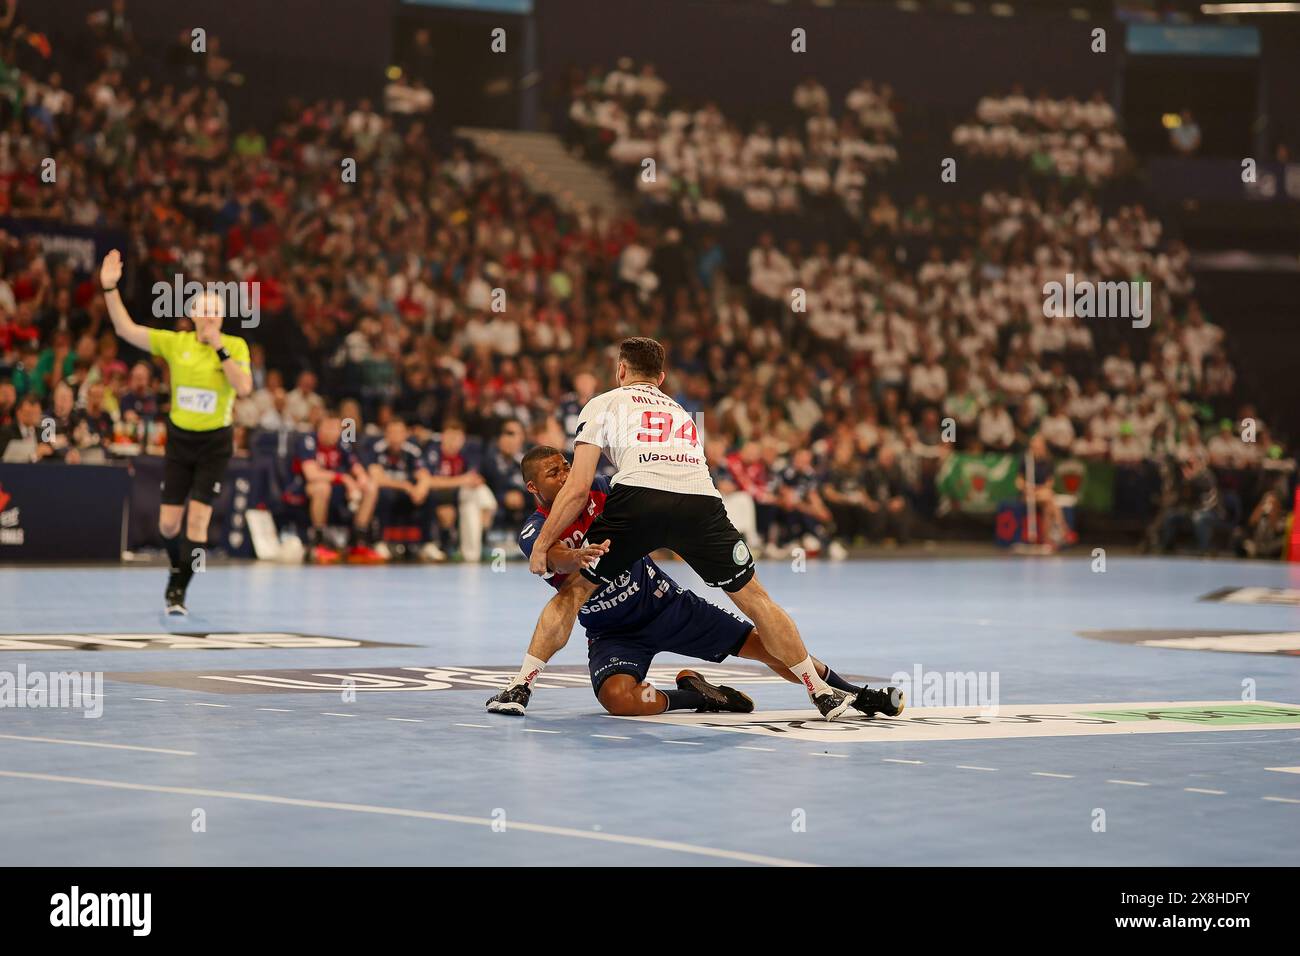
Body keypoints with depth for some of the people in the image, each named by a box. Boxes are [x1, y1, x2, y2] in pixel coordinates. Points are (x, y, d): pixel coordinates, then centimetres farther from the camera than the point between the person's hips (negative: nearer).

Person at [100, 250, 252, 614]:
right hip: (179, 439, 2)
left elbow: (244, 387, -21)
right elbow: (125, 329, -9)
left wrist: (219, 348, -23)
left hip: (215, 443, -2)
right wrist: (110, 288, -19)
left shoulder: (236, 346, -7)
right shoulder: (175, 342, -4)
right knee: (168, 523, 3)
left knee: (197, 519, -12)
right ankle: (178, 568, 35)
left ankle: (179, 591, 0)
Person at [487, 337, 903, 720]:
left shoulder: (604, 403, 24)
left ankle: (520, 687, 9)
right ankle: (823, 693, 22)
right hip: (702, 500, 3)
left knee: (572, 591, 15)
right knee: (755, 598, 18)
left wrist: (542, 545, 20)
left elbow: (578, 489, 13)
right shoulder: (681, 413, 39)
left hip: (639, 496, -3)